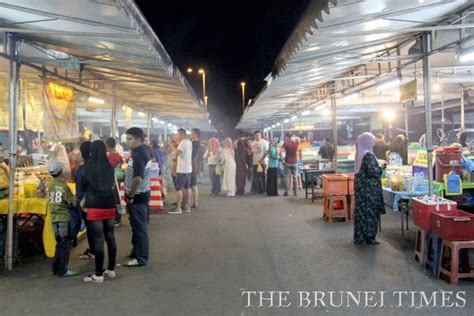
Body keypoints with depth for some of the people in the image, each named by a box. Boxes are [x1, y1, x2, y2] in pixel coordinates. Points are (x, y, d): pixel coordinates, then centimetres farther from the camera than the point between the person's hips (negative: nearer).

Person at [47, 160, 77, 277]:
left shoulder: (50, 186, 7)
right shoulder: (64, 186, -13)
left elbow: (51, 200, 13)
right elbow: (72, 203, -11)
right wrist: (75, 200, 11)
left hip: (54, 218, 7)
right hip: (64, 218, -7)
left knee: (60, 243, 17)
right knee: (65, 244, 1)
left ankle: (56, 268, 21)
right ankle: (62, 270, 4)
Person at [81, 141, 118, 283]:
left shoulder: (89, 167, -10)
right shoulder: (110, 166, 1)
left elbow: (83, 186, 2)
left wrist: (84, 199, 22)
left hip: (95, 207, -5)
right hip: (110, 206, 5)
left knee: (98, 240, -1)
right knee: (110, 237, 13)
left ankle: (99, 274, 5)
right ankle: (111, 269, 23)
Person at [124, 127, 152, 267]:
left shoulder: (139, 155, -22)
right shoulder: (140, 152, 10)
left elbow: (137, 178, -27)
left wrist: (130, 196, -16)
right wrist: (131, 194, 17)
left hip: (138, 196, -10)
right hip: (139, 195, 10)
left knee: (140, 227, -1)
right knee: (137, 226, 19)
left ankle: (141, 258, 8)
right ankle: (136, 252, 31)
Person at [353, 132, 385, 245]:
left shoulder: (359, 154, 10)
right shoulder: (368, 155, -17)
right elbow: (372, 171, -24)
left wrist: (377, 166, 15)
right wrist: (380, 169, -6)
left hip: (361, 185, 9)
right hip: (369, 188, -9)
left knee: (361, 211, 12)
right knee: (370, 211, 0)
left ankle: (360, 237, 18)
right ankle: (368, 237, 6)